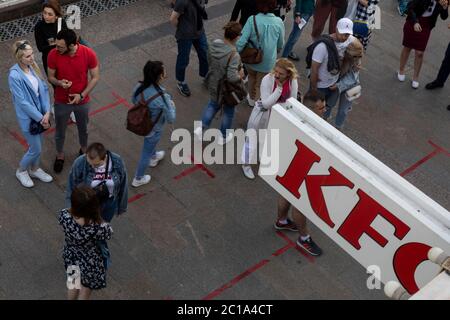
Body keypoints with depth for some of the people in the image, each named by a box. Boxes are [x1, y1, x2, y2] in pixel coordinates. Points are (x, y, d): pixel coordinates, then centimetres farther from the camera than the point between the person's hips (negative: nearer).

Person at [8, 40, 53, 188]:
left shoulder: (33, 67, -7)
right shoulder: (14, 76, -28)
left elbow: (44, 89, -3)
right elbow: (22, 102, -24)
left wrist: (47, 112, -13)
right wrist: (40, 118, -19)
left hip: (39, 113, 6)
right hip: (27, 117, -6)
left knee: (37, 145, 23)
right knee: (36, 149, 8)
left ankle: (35, 169, 46)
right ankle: (21, 171, 35)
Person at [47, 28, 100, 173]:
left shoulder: (89, 54, -24)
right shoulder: (53, 55, -21)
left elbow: (95, 77, -12)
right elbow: (50, 77, -7)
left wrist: (82, 95, -20)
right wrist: (59, 83, -30)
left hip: (82, 101, 0)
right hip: (61, 101, 0)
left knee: (83, 129, 25)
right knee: (60, 131, 21)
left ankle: (84, 150, 55)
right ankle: (60, 155, 49)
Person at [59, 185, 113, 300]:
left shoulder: (64, 216, -33)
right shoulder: (98, 228, -40)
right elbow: (109, 233, -16)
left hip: (70, 257, 3)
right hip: (90, 264, -3)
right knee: (84, 294, 27)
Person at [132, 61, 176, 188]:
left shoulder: (139, 87, -21)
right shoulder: (162, 97, -37)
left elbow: (134, 101, 1)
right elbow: (171, 119, -25)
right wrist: (172, 105, -8)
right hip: (153, 129, -6)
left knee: (150, 144, 37)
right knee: (146, 153, 20)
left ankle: (153, 158, 67)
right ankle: (138, 179, 41)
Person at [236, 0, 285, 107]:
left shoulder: (252, 19, -20)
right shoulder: (279, 22, -15)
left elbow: (242, 41, -23)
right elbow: (280, 45, 0)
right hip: (267, 62, -1)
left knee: (252, 77, 32)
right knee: (260, 85, 21)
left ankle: (252, 99, 53)